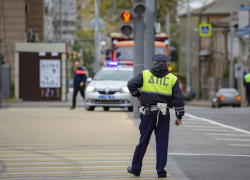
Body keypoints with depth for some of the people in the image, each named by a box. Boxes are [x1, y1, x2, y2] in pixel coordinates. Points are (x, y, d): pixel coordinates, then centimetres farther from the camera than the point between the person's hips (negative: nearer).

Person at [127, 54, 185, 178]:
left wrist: (138, 95, 8)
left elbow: (131, 84, -8)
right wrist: (179, 116, 6)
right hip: (163, 113, 0)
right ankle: (161, 171, 2)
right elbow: (178, 99, 2)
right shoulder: (172, 78, 6)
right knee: (162, 142, 4)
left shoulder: (145, 74, 4)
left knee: (143, 141, 8)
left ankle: (136, 168, 16)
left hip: (148, 112, 0)